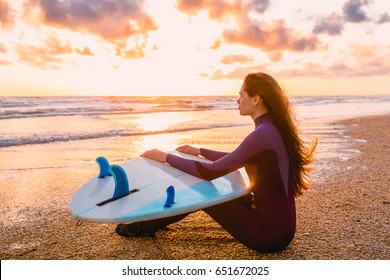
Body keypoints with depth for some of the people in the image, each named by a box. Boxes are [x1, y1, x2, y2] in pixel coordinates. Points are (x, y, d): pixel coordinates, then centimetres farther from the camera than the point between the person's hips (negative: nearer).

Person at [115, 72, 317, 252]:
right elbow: (237, 160, 19)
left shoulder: (262, 134, -25)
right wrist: (199, 151, 21)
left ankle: (148, 226, 18)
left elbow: (210, 172, -24)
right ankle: (155, 220, 26)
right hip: (281, 224, 8)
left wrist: (166, 157, -12)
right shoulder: (275, 128, 5)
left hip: (270, 233, -8)